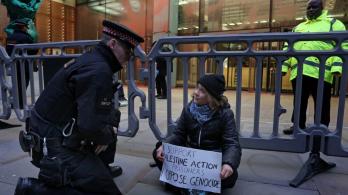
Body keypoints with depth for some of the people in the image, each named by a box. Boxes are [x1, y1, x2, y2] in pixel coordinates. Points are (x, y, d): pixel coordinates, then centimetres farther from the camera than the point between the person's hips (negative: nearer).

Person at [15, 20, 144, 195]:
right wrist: (109, 134, -10)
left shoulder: (92, 59, 7)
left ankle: (100, 167, 29)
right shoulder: (98, 70, -23)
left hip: (59, 134, 10)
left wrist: (110, 127, 0)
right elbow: (91, 127, -30)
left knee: (113, 116, 18)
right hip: (55, 147, -10)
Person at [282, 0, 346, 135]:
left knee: (321, 104, 2)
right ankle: (298, 125, 20)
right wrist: (283, 66, 9)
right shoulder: (298, 27, 26)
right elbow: (288, 47, 21)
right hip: (298, 71, 4)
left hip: (320, 72, -4)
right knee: (299, 102, 9)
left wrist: (337, 67, -15)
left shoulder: (334, 24, 12)